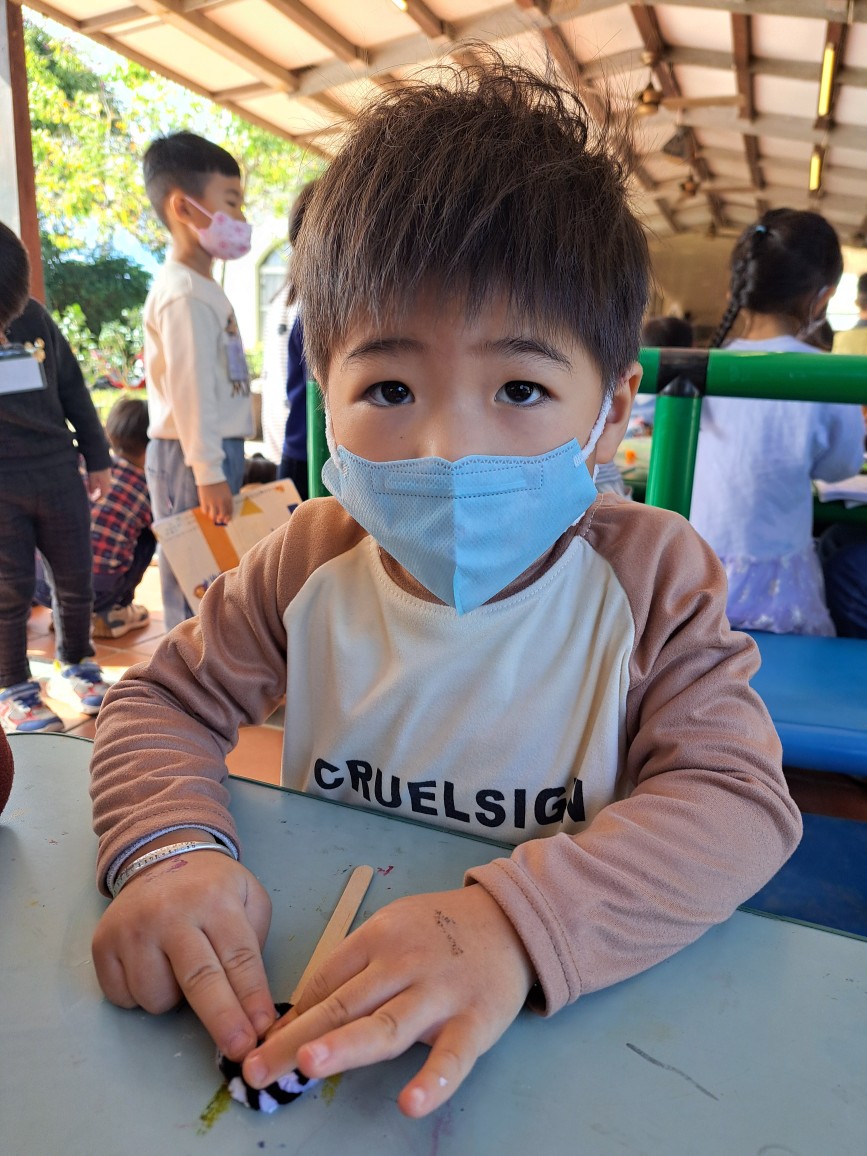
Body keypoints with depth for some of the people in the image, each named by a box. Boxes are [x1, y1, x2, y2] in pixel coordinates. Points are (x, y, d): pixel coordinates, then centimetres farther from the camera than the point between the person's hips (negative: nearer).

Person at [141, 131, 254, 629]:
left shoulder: (203, 287, 18)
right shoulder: (185, 294, -14)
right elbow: (188, 391, -20)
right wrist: (209, 474, -21)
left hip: (216, 451, 10)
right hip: (196, 457, -10)